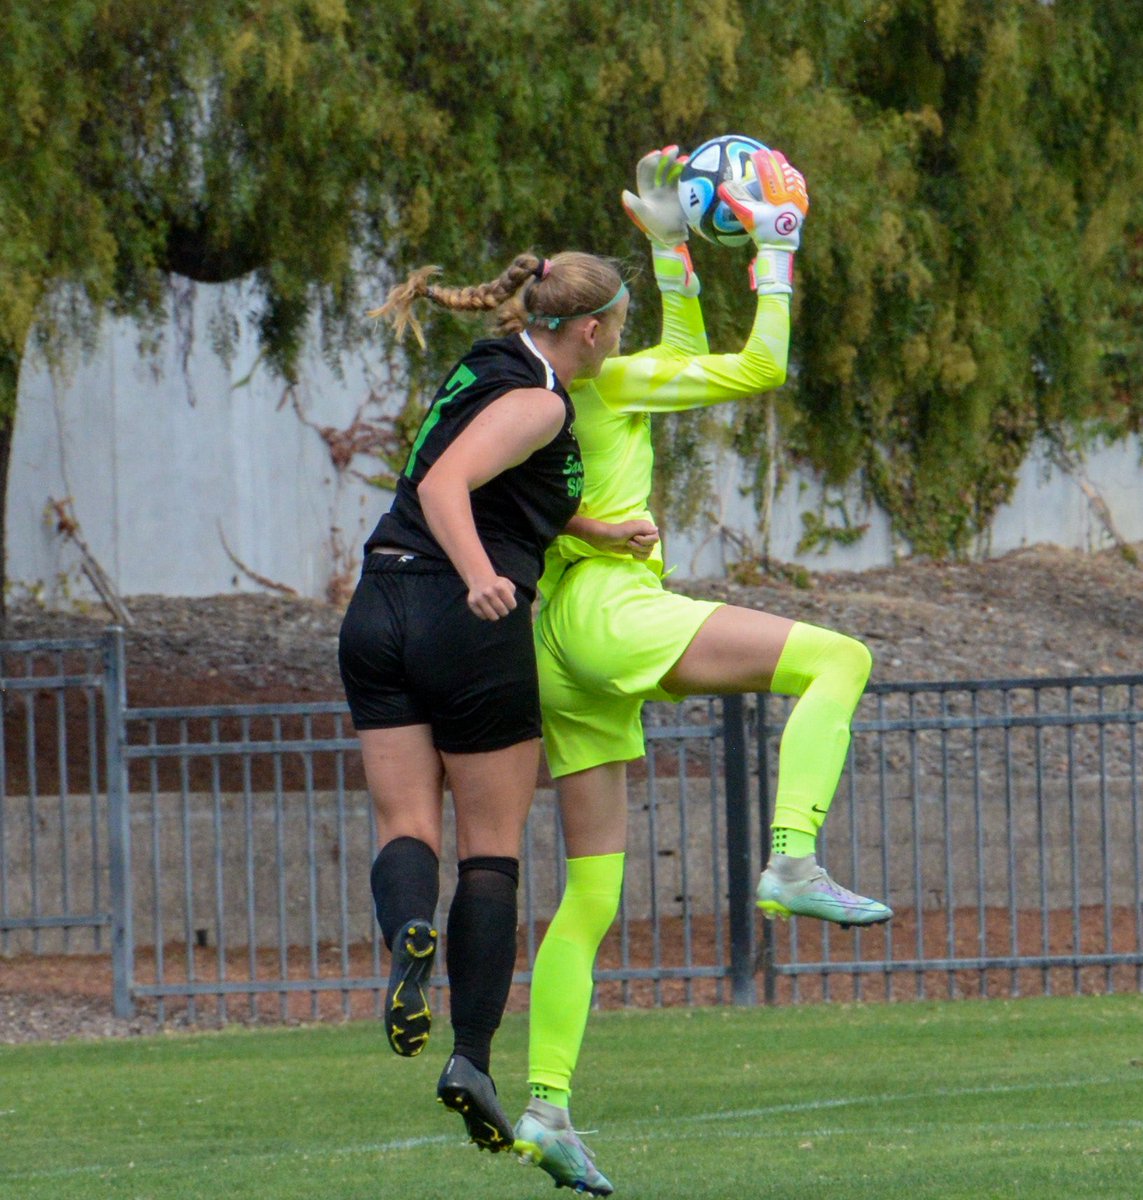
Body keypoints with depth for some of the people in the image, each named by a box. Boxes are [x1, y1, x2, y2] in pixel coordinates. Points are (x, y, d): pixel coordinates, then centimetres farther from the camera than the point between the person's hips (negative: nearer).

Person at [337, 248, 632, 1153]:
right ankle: (473, 1055, -1)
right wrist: (482, 578, -37)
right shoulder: (538, 400, -8)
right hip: (471, 628, -7)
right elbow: (443, 485, -23)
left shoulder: (485, 371, 18)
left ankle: (409, 931, -30)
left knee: (406, 825, 3)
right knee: (492, 847, 3)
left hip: (380, 611, 7)